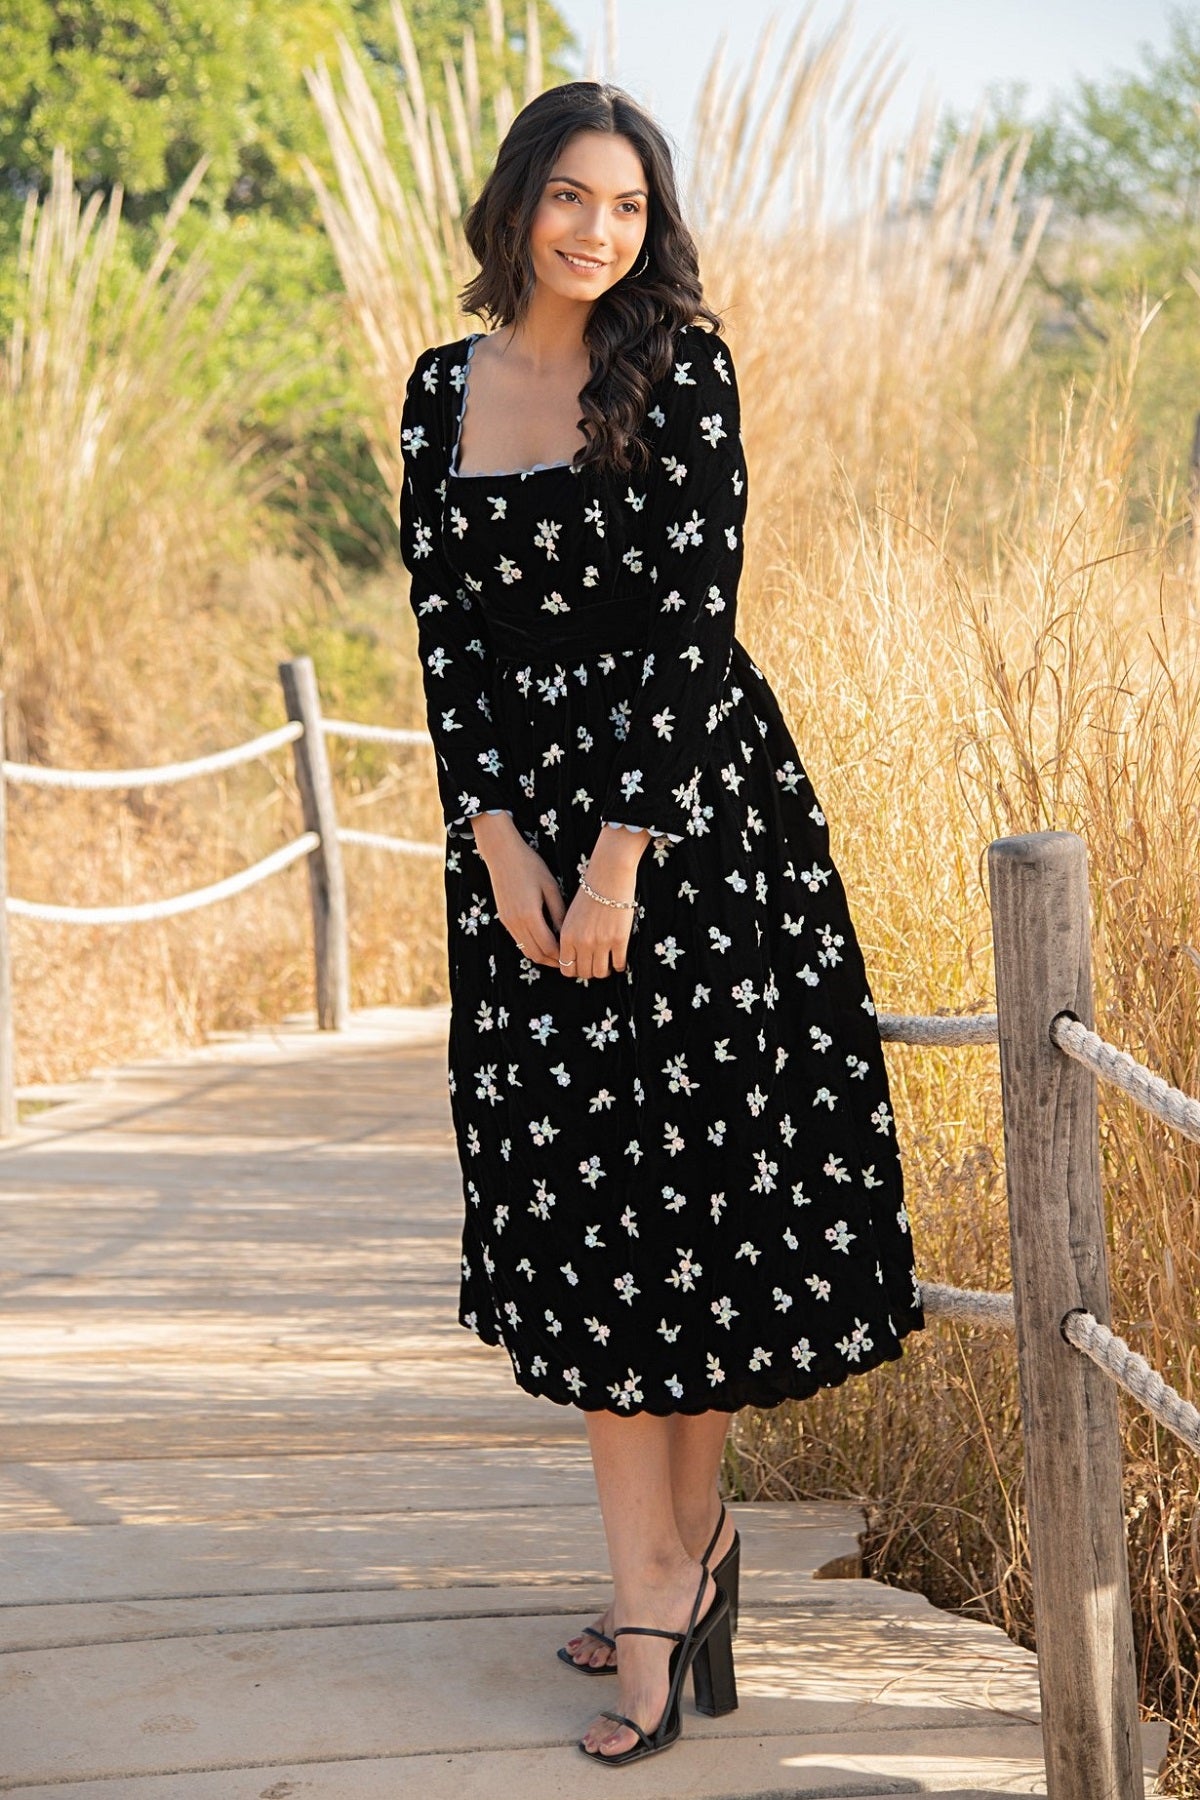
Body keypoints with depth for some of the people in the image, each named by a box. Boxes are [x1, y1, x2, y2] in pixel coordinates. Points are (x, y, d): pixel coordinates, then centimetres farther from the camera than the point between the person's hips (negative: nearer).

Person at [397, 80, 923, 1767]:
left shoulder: (679, 371, -6)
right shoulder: (444, 389, 8)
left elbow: (692, 620, -11)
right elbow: (443, 627, 5)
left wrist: (620, 862, -16)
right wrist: (501, 841, -6)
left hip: (688, 806, -4)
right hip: (520, 823, 4)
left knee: (693, 1180, 0)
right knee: (580, 1201, 3)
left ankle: (685, 1532, 14)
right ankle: (664, 1585, 10)